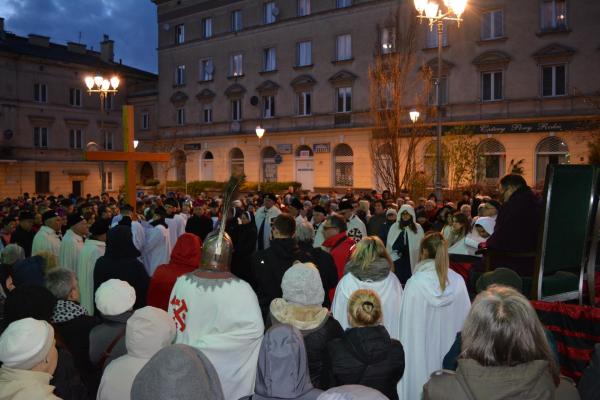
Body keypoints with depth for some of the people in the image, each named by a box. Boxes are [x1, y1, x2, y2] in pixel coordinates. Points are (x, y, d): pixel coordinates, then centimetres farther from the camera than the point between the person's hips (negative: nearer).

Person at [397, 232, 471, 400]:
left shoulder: (415, 283, -18)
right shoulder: (458, 281, -10)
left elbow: (409, 324, -12)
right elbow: (465, 319, 0)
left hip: (422, 347, -3)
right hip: (450, 347, 3)